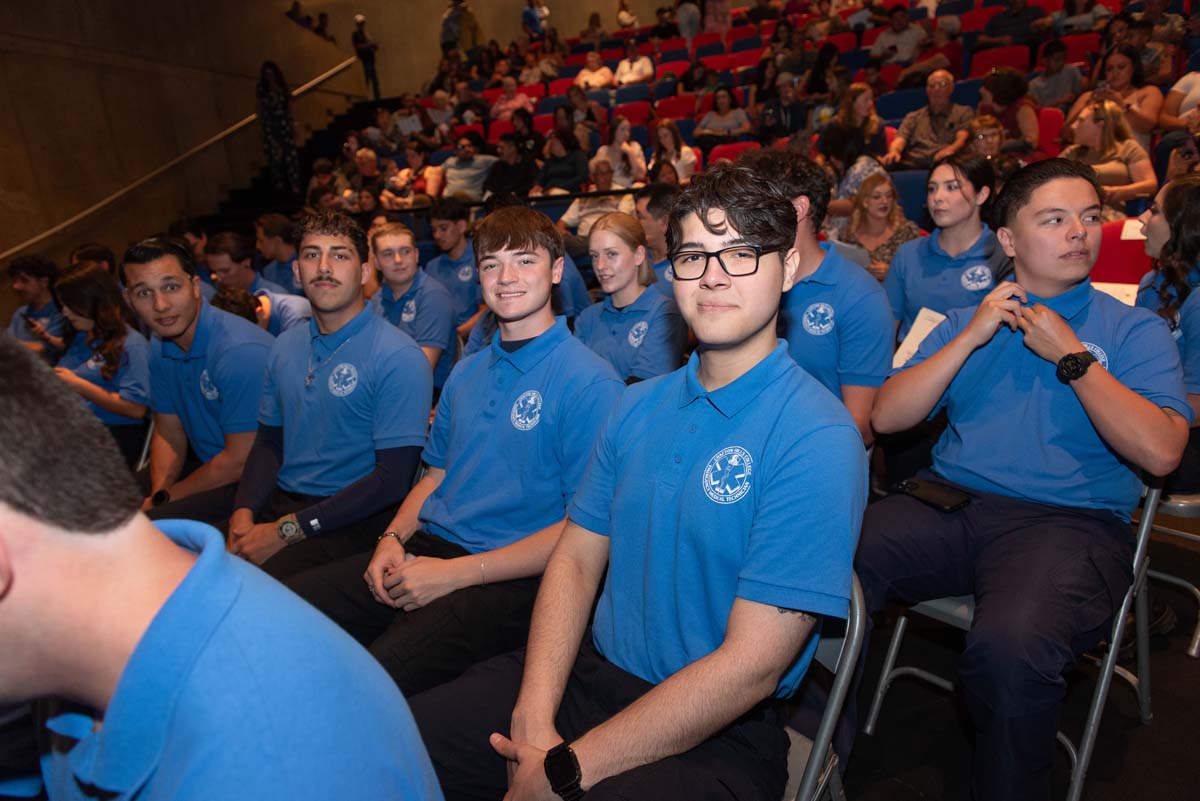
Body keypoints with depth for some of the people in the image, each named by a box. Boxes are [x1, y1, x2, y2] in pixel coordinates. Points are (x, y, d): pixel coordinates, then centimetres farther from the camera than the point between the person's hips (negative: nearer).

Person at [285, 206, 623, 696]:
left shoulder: (589, 382, -9)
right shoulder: (466, 373, 16)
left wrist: (454, 573, -15)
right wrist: (393, 538, 2)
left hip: (511, 579, -7)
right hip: (429, 546, 7)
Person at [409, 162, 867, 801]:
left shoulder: (816, 439, -16)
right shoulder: (638, 407, 5)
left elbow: (750, 667, -19)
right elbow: (576, 558, 4)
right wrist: (534, 719, -11)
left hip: (718, 735, -4)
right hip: (588, 674, 5)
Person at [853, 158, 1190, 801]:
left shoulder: (1134, 331, 12)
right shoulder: (968, 321, 19)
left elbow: (1160, 452, -5)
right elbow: (886, 417, 6)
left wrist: (1072, 357, -3)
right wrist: (971, 338, 0)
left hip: (1070, 521, -2)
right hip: (948, 503, 3)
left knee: (1009, 648, -35)